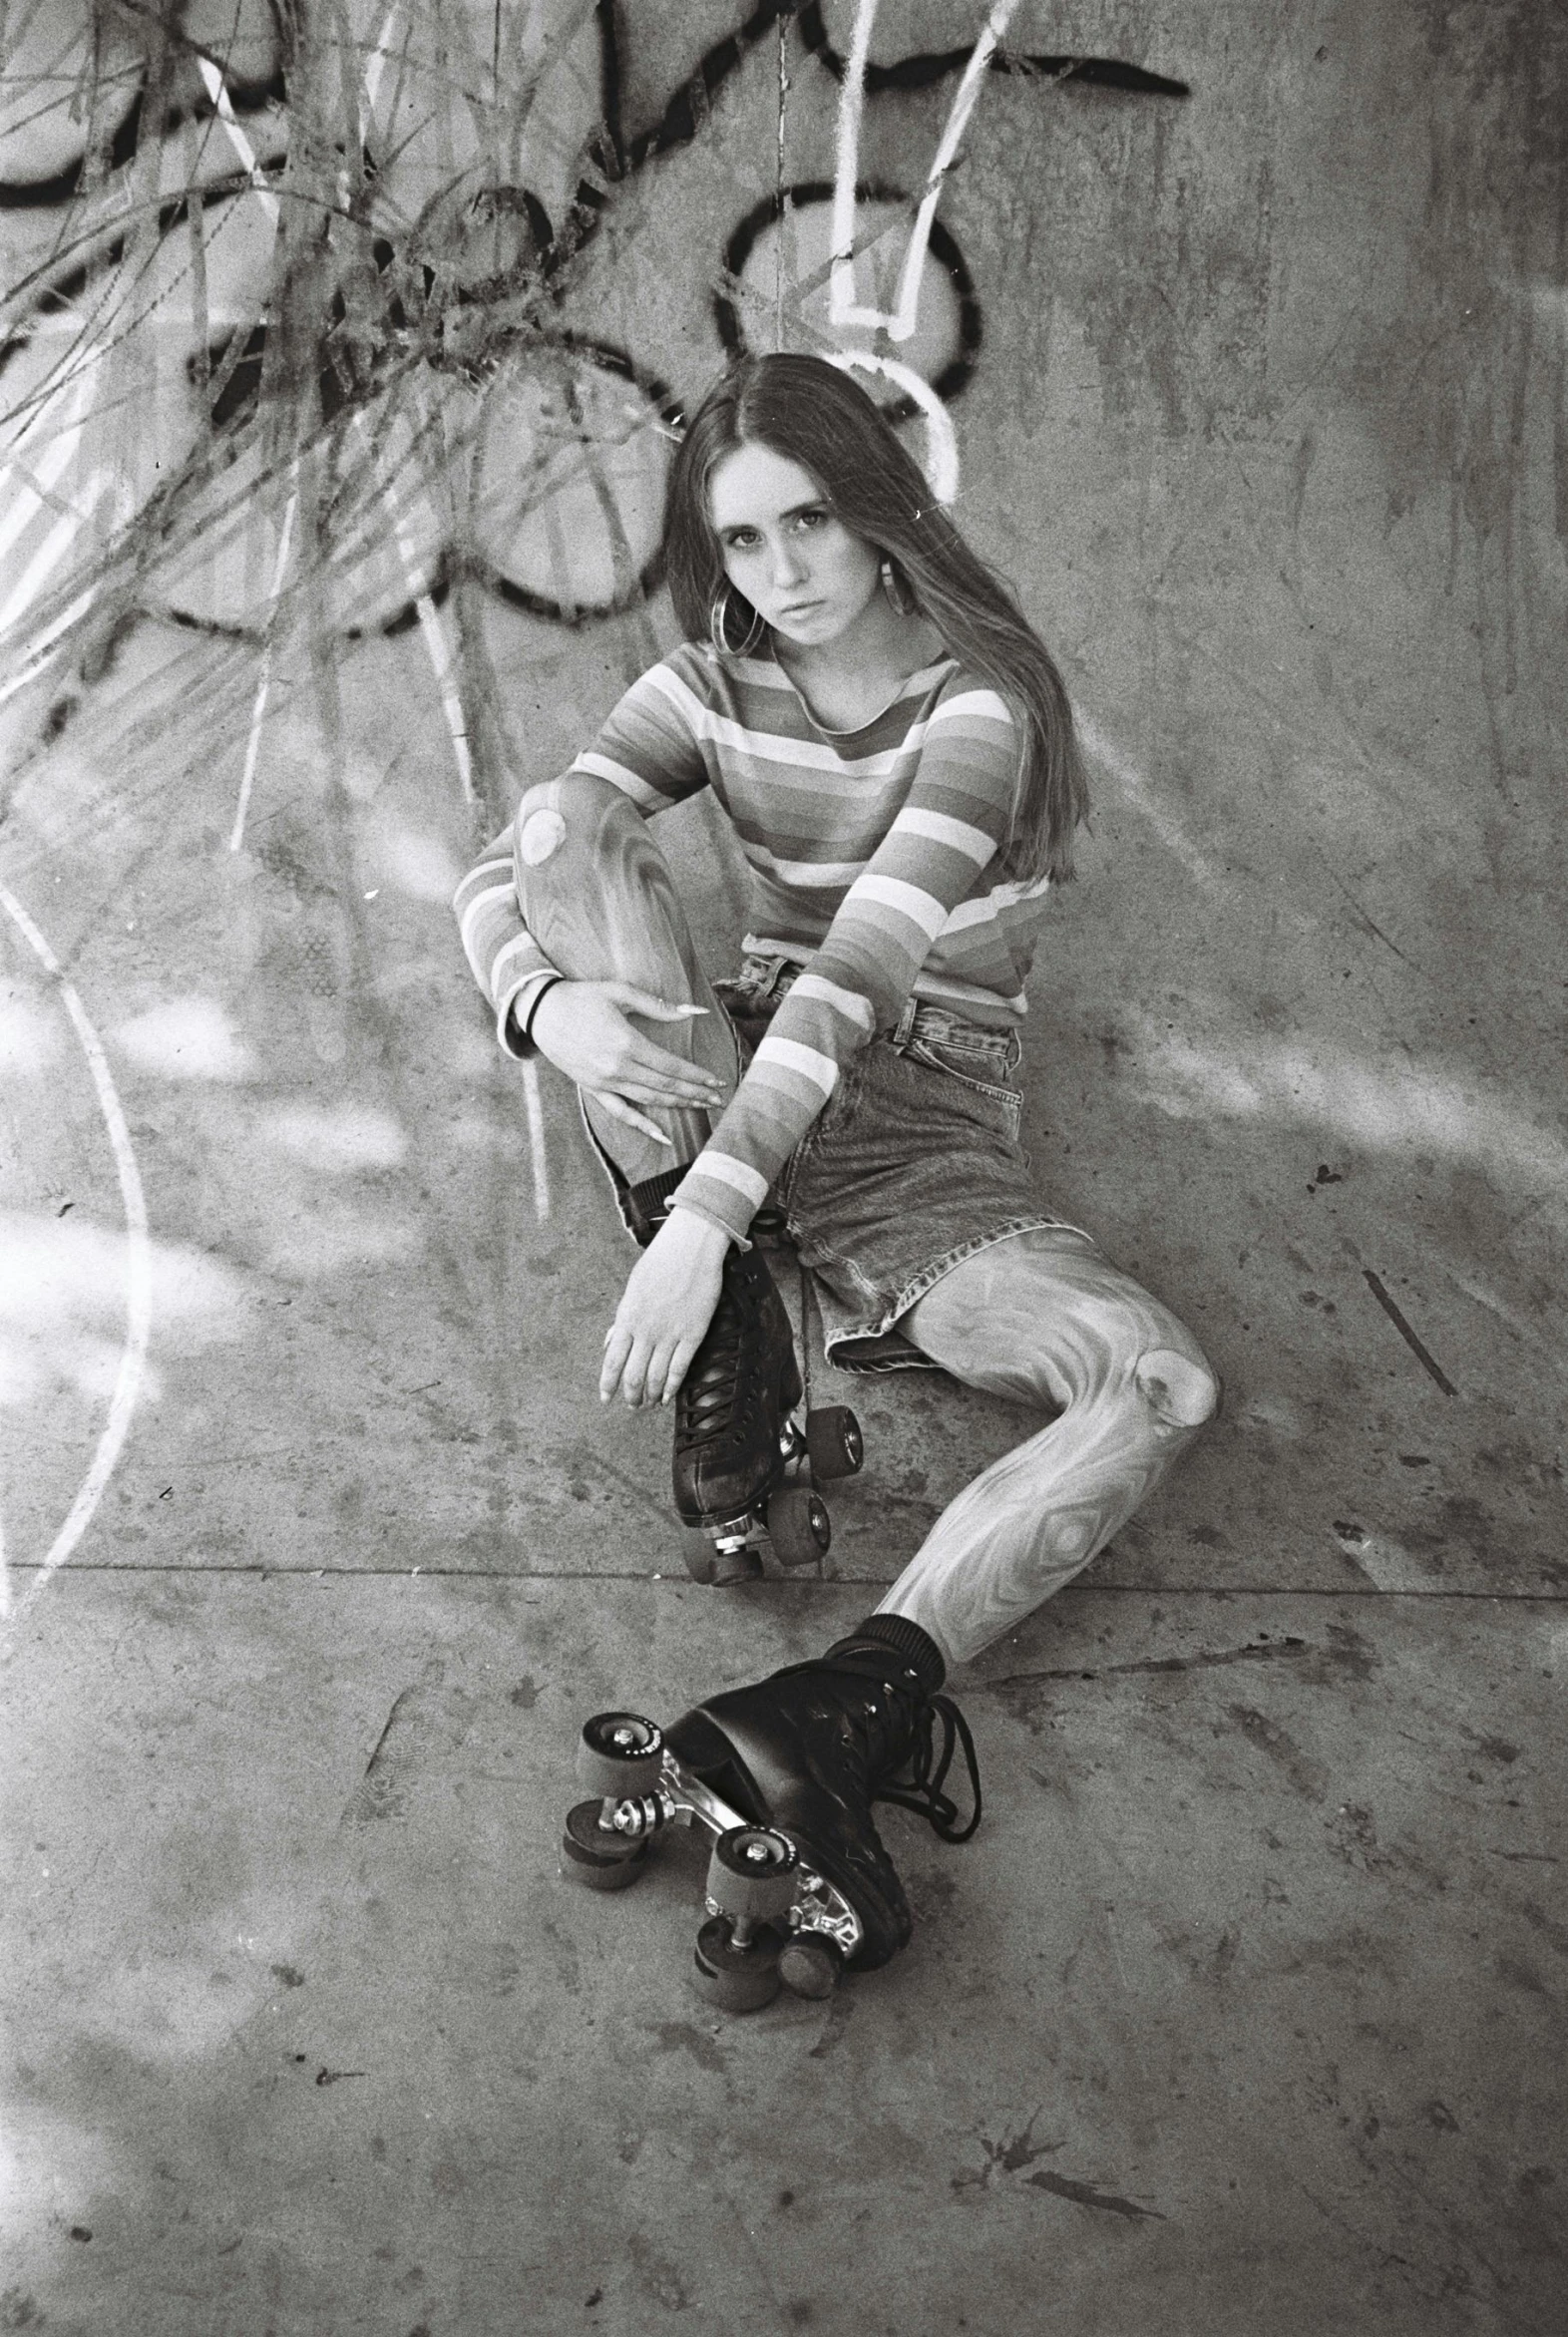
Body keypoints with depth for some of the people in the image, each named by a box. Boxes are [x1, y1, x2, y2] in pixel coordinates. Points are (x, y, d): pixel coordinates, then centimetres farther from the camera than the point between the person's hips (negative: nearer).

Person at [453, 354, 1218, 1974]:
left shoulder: (975, 702, -15)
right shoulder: (711, 685, 1)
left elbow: (859, 974, -28)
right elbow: (501, 873, -6)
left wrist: (703, 1216, -38)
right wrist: (548, 1004, -31)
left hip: (919, 1141, -4)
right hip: (737, 1094, 4)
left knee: (1163, 1388, -30)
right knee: (570, 828, -21)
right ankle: (731, 1336, -19)